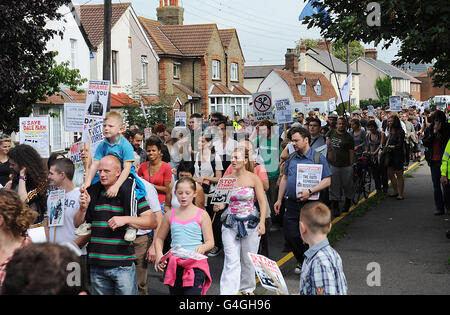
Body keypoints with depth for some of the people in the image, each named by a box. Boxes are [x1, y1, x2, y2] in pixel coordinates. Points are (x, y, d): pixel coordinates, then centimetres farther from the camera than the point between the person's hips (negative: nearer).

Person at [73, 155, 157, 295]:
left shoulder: (131, 192, -3)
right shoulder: (93, 192, 9)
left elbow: (152, 222, -8)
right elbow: (77, 224, 13)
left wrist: (126, 219, -19)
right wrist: (83, 208, -7)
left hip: (123, 264, -4)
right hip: (96, 265, 4)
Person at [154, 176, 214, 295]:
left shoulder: (202, 215, 0)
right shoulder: (170, 215, 9)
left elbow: (210, 242, -1)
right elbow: (160, 238, 17)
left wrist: (203, 248, -24)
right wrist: (159, 255, -1)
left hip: (195, 264, -4)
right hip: (174, 265, 4)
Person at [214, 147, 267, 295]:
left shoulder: (253, 178, -4)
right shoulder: (227, 179, 5)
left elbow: (263, 202, -5)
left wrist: (262, 222, -16)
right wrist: (220, 205, -8)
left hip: (250, 223, -2)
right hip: (230, 224, 2)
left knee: (248, 260, 10)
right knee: (231, 261, -5)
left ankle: (247, 288, 31)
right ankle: (228, 292, -7)